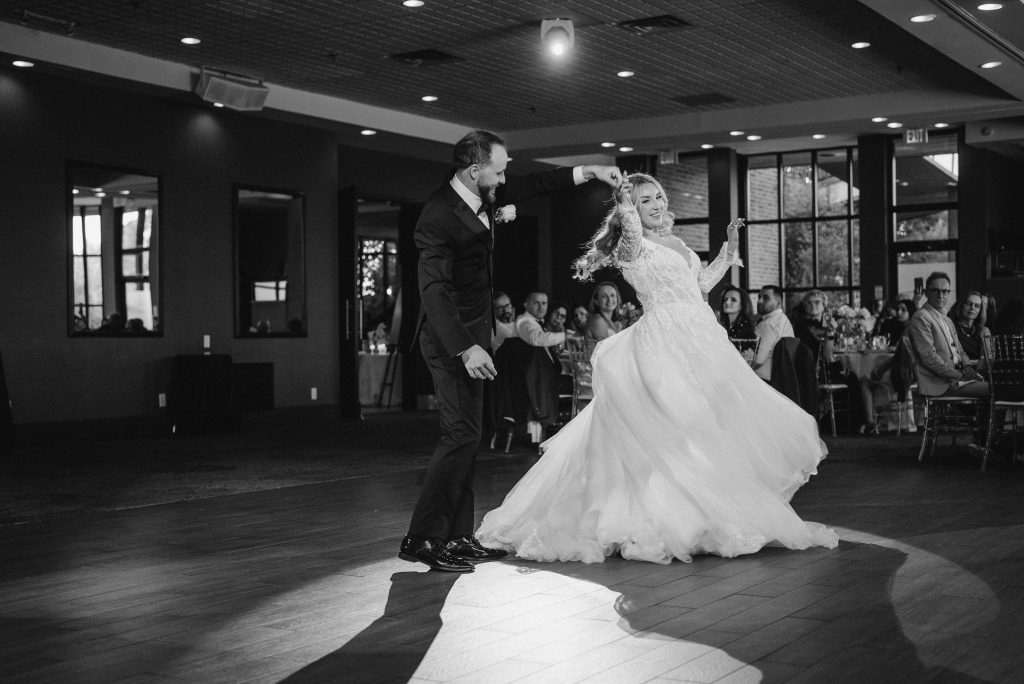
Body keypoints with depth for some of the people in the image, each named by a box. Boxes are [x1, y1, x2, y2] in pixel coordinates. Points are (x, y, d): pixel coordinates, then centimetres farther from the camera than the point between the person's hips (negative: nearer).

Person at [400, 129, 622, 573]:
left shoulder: (480, 198, 5)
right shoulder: (439, 216, -21)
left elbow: (531, 187, 21)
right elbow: (434, 289, -28)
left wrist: (587, 172, 18)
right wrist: (465, 349, -34)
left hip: (470, 335, 10)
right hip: (452, 338, -10)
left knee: (466, 434, 10)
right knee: (461, 433, -12)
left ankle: (456, 536, 15)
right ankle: (422, 539, -7)